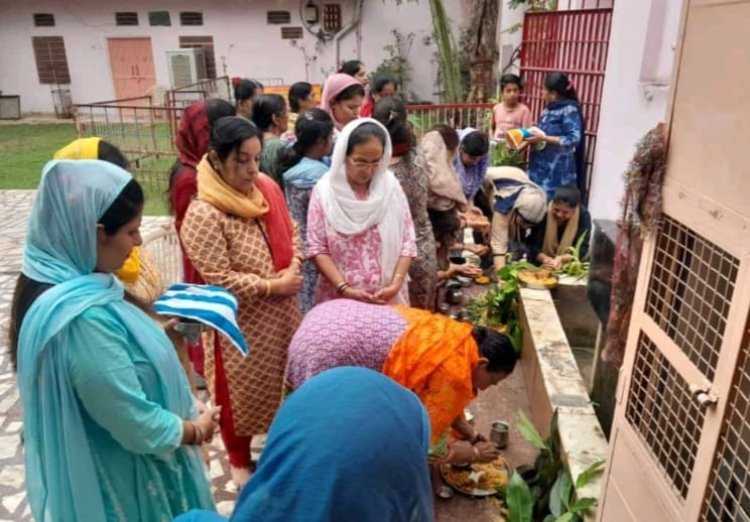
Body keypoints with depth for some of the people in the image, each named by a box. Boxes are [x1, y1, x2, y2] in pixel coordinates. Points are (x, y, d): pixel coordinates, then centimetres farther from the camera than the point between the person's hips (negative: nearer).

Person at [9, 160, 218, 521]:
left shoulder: (58, 282, -5)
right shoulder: (83, 318, -35)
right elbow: (139, 427, -28)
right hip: (118, 487, -8)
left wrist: (157, 334, 3)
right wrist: (197, 430, -12)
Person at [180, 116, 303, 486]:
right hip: (239, 320, -6)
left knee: (282, 380, 23)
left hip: (281, 311, 6)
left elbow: (290, 233, 8)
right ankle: (239, 460, 38)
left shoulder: (268, 188, -3)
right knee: (242, 390, 13)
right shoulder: (203, 214, -24)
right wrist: (272, 286, -20)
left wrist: (293, 268, -10)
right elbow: (220, 280, -24)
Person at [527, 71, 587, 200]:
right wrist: (534, 137, 3)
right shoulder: (549, 109, 12)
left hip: (557, 171, -8)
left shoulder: (570, 110, -11)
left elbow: (574, 140, -19)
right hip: (540, 167, 8)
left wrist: (543, 138, -20)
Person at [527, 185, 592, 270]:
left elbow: (582, 248, -16)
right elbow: (533, 245, -16)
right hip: (540, 265, -1)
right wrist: (545, 259, -35)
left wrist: (561, 259, -33)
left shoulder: (584, 215, -15)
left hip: (569, 266, 1)